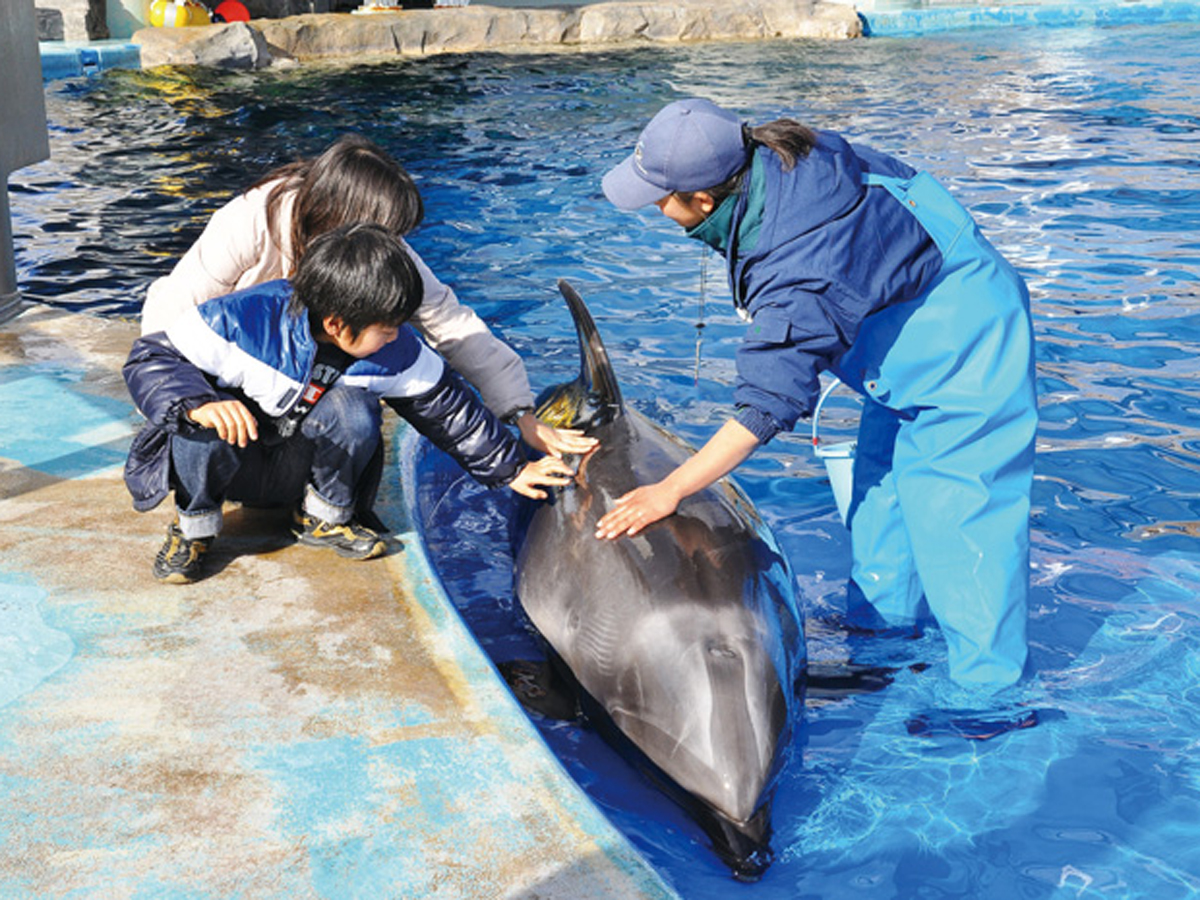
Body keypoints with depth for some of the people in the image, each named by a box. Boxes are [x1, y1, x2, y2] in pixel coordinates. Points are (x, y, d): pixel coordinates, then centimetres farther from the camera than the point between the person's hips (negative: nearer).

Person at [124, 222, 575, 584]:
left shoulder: (394, 349, -16)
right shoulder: (241, 320, -29)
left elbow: (448, 407, -4)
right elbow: (149, 359, -23)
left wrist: (510, 468, -2)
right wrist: (197, 402, -44)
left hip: (298, 471, 3)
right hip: (234, 464, -2)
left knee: (354, 409, -29)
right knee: (204, 425, -38)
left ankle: (323, 516, -3)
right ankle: (194, 523, -8)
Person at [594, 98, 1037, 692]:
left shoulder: (801, 274, -37)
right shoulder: (770, 159, -12)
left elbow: (768, 407, -35)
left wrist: (668, 491, -28)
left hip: (966, 353, -10)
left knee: (953, 514, -9)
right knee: (879, 486, 16)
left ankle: (990, 684, 3)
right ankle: (881, 620, 31)